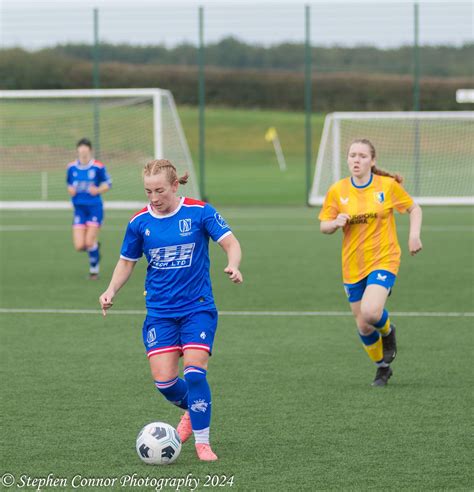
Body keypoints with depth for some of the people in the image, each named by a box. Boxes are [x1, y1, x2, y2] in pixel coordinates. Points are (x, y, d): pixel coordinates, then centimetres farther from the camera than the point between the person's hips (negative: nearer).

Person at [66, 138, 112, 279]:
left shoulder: (98, 167, -8)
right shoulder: (72, 167, 3)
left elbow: (107, 183, 3)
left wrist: (98, 190, -16)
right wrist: (70, 190, -5)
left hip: (94, 208, -3)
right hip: (79, 208, 3)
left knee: (89, 242, -10)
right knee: (79, 246, -6)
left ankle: (94, 269, 14)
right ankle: (95, 245, 30)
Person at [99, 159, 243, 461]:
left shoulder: (198, 212, -7)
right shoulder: (140, 222, 1)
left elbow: (231, 243, -7)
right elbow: (127, 262, 14)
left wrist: (233, 265, -29)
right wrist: (112, 291, -2)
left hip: (198, 308, -3)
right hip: (159, 312, 3)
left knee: (194, 372, -17)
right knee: (163, 380, -7)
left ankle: (202, 442, -2)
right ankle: (192, 410, 27)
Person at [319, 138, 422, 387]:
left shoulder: (388, 185, -5)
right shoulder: (337, 191, -2)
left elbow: (414, 208, 8)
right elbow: (324, 226, 4)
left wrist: (414, 234, -8)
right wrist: (336, 223, -18)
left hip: (383, 259, -3)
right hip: (353, 266, 3)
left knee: (370, 312, -26)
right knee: (363, 326, 5)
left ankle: (387, 331, 11)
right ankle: (382, 367, 31)